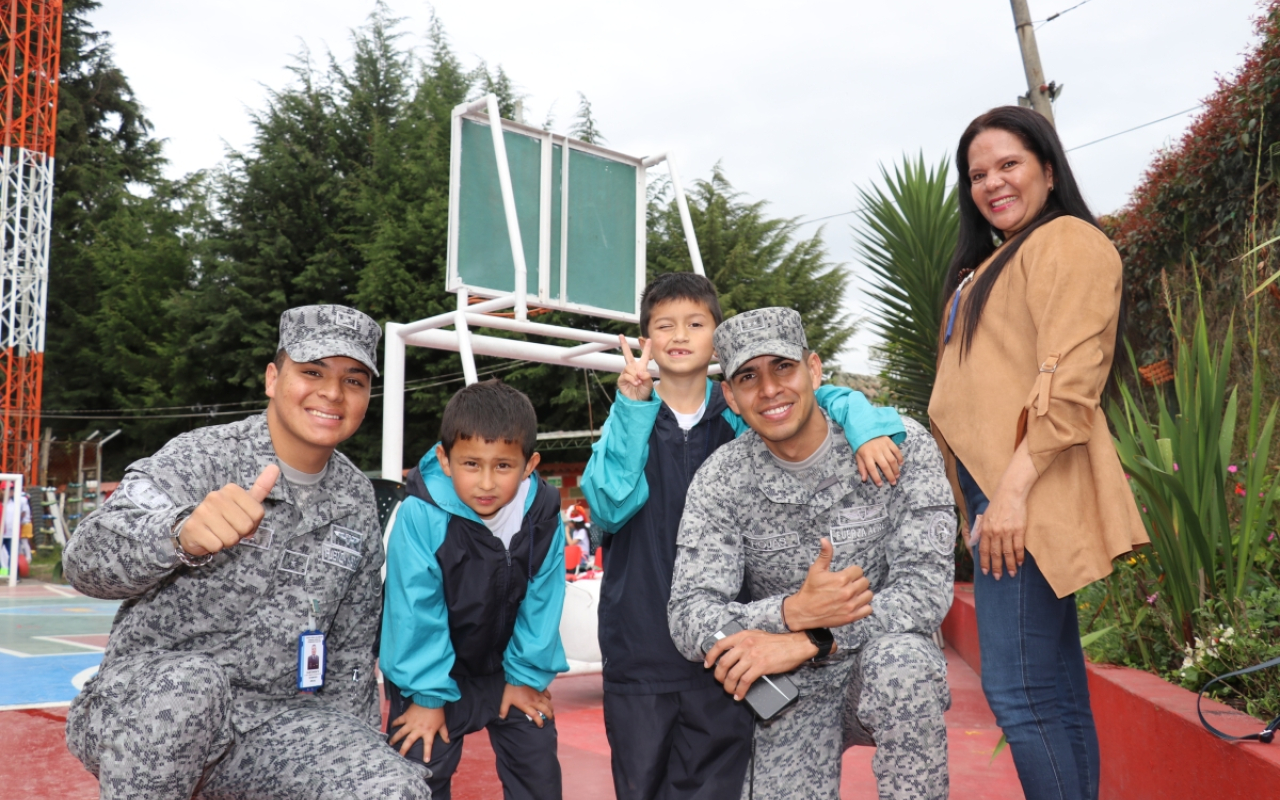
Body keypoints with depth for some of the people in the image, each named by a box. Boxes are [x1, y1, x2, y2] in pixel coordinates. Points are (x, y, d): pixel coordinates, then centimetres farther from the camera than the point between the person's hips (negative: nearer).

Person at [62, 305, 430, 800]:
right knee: (189, 682, -36)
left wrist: (350, 754, 9)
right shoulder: (202, 457, -10)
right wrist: (181, 533, -46)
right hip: (142, 708, -2)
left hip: (274, 721, 3)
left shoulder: (356, 501, 6)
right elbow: (87, 560, -26)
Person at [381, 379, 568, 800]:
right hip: (434, 668, -3)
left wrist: (527, 675, -2)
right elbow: (417, 611, -23)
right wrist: (427, 695, -16)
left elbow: (540, 603, -7)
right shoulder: (421, 515, -31)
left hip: (504, 666, 3)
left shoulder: (543, 517, -18)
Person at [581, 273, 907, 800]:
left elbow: (828, 399, -1)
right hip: (639, 648, 0)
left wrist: (866, 425, -22)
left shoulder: (740, 415, 4)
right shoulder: (630, 417, 3)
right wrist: (633, 408, -18)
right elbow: (609, 507, -11)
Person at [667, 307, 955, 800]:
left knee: (898, 658, -33)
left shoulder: (901, 445, -13)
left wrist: (805, 642, -32)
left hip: (893, 663, -1)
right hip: (794, 691, 1)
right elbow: (689, 621, -16)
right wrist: (792, 612, -35)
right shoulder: (718, 482, -9)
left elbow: (927, 589, -20)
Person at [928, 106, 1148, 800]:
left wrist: (1014, 485, -22)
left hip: (1027, 492, -10)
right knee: (1056, 689, 12)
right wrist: (984, 494, 13)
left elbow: (1069, 381, -16)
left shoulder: (1067, 241, -4)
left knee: (1018, 691, -10)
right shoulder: (994, 262, 25)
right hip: (994, 487, 10)